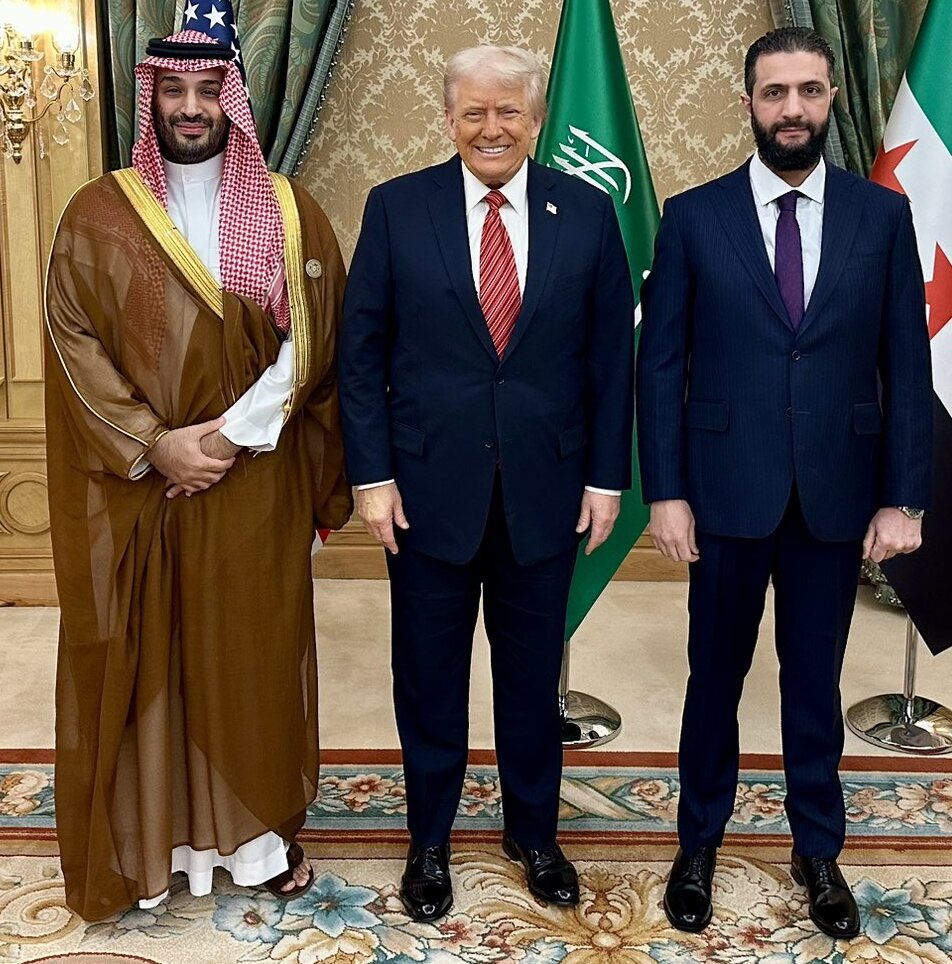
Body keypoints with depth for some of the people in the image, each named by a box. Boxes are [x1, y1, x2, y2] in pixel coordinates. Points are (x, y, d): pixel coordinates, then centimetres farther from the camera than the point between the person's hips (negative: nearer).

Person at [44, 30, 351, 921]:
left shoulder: (290, 213, 3)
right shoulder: (97, 216, 2)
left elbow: (312, 345, -3)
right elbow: (73, 343, -4)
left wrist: (233, 435, -13)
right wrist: (155, 444, -14)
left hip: (256, 488, 1)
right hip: (136, 488, 0)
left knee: (254, 655, 9)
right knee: (139, 659, 6)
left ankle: (258, 828, 25)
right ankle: (145, 837, 22)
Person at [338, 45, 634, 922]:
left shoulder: (588, 213, 1)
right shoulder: (397, 208, -1)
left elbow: (612, 356, 3)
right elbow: (362, 351, -1)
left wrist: (606, 477, 0)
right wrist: (372, 475, -7)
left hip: (546, 487, 1)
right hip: (430, 485, 0)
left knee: (533, 672, 15)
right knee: (429, 675, 12)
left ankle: (534, 832, 35)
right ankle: (429, 840, 32)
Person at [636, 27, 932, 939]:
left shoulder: (881, 213, 2)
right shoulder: (693, 216, -2)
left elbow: (905, 365, 2)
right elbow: (661, 365, -2)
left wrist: (903, 496, -2)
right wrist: (664, 492, -7)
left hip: (836, 495, 1)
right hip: (727, 490, -1)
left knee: (815, 680, 14)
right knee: (715, 675, 12)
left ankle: (818, 850, 32)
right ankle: (699, 844, 31)